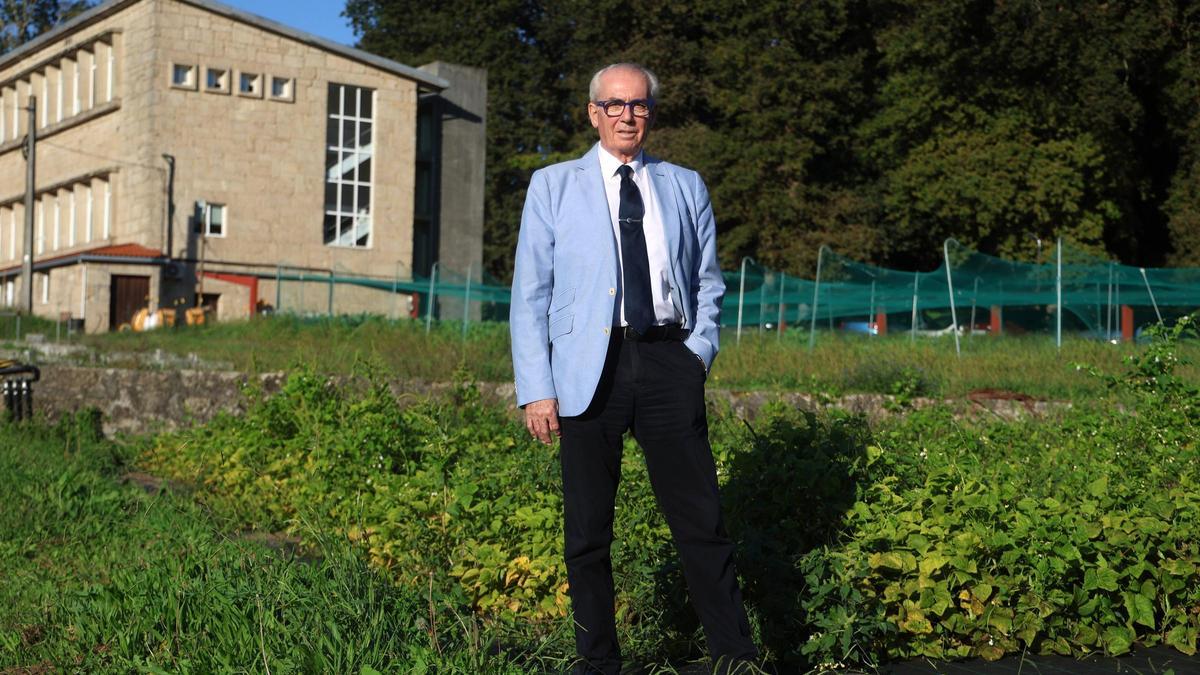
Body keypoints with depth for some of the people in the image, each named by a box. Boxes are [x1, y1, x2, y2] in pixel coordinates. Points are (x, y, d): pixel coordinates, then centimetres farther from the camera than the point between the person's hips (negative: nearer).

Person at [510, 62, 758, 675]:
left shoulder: (685, 186, 15)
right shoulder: (553, 185, 9)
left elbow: (708, 282, 19)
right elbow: (530, 294, 5)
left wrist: (699, 351, 2)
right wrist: (535, 388, -4)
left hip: (668, 359, 1)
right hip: (590, 365, -1)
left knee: (701, 520, -1)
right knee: (588, 530, 4)